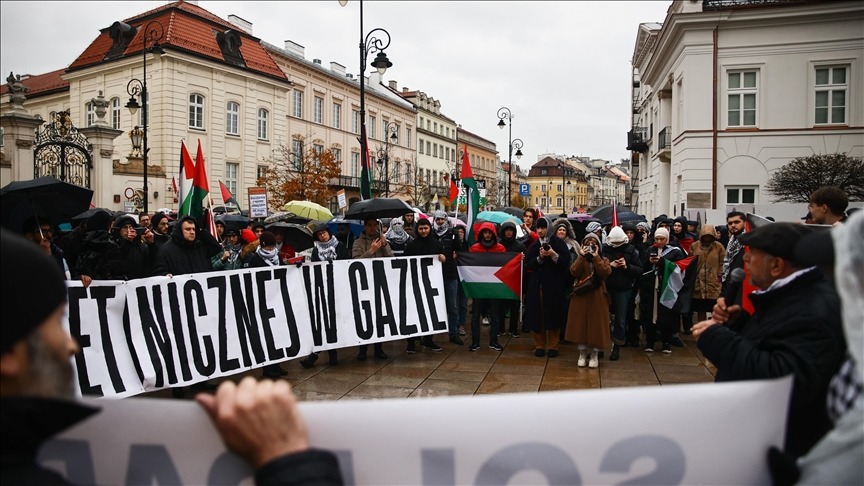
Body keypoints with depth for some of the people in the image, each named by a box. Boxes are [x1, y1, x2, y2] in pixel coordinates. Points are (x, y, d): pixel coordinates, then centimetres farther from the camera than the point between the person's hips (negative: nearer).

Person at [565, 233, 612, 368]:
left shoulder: (603, 260, 8)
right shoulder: (579, 259, 10)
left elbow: (605, 273, -14)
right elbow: (574, 272, -11)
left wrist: (596, 257, -15)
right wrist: (581, 256, -14)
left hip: (597, 297, -1)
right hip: (580, 296, 1)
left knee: (596, 325, -1)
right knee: (580, 324, 1)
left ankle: (594, 354, 10)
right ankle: (582, 353, 13)